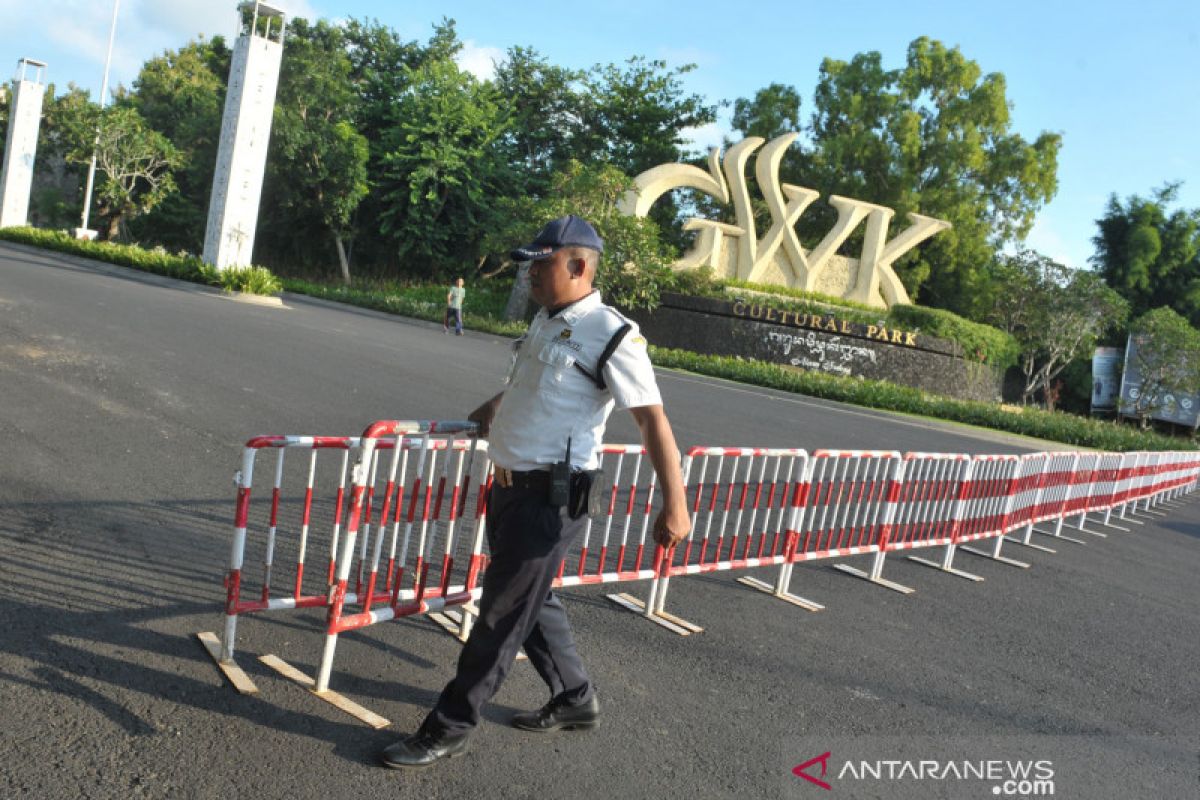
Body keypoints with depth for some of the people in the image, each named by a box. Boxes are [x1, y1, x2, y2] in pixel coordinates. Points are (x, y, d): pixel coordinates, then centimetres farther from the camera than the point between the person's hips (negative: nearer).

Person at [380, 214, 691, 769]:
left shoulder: (611, 335, -16)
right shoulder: (545, 322, 10)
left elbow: (653, 419, -21)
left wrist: (674, 504, -26)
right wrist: (491, 411, 44)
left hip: (550, 496, -9)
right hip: (510, 485, 9)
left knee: (502, 613, 1)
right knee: (532, 600, 19)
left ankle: (449, 729, 14)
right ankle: (574, 698, 37)